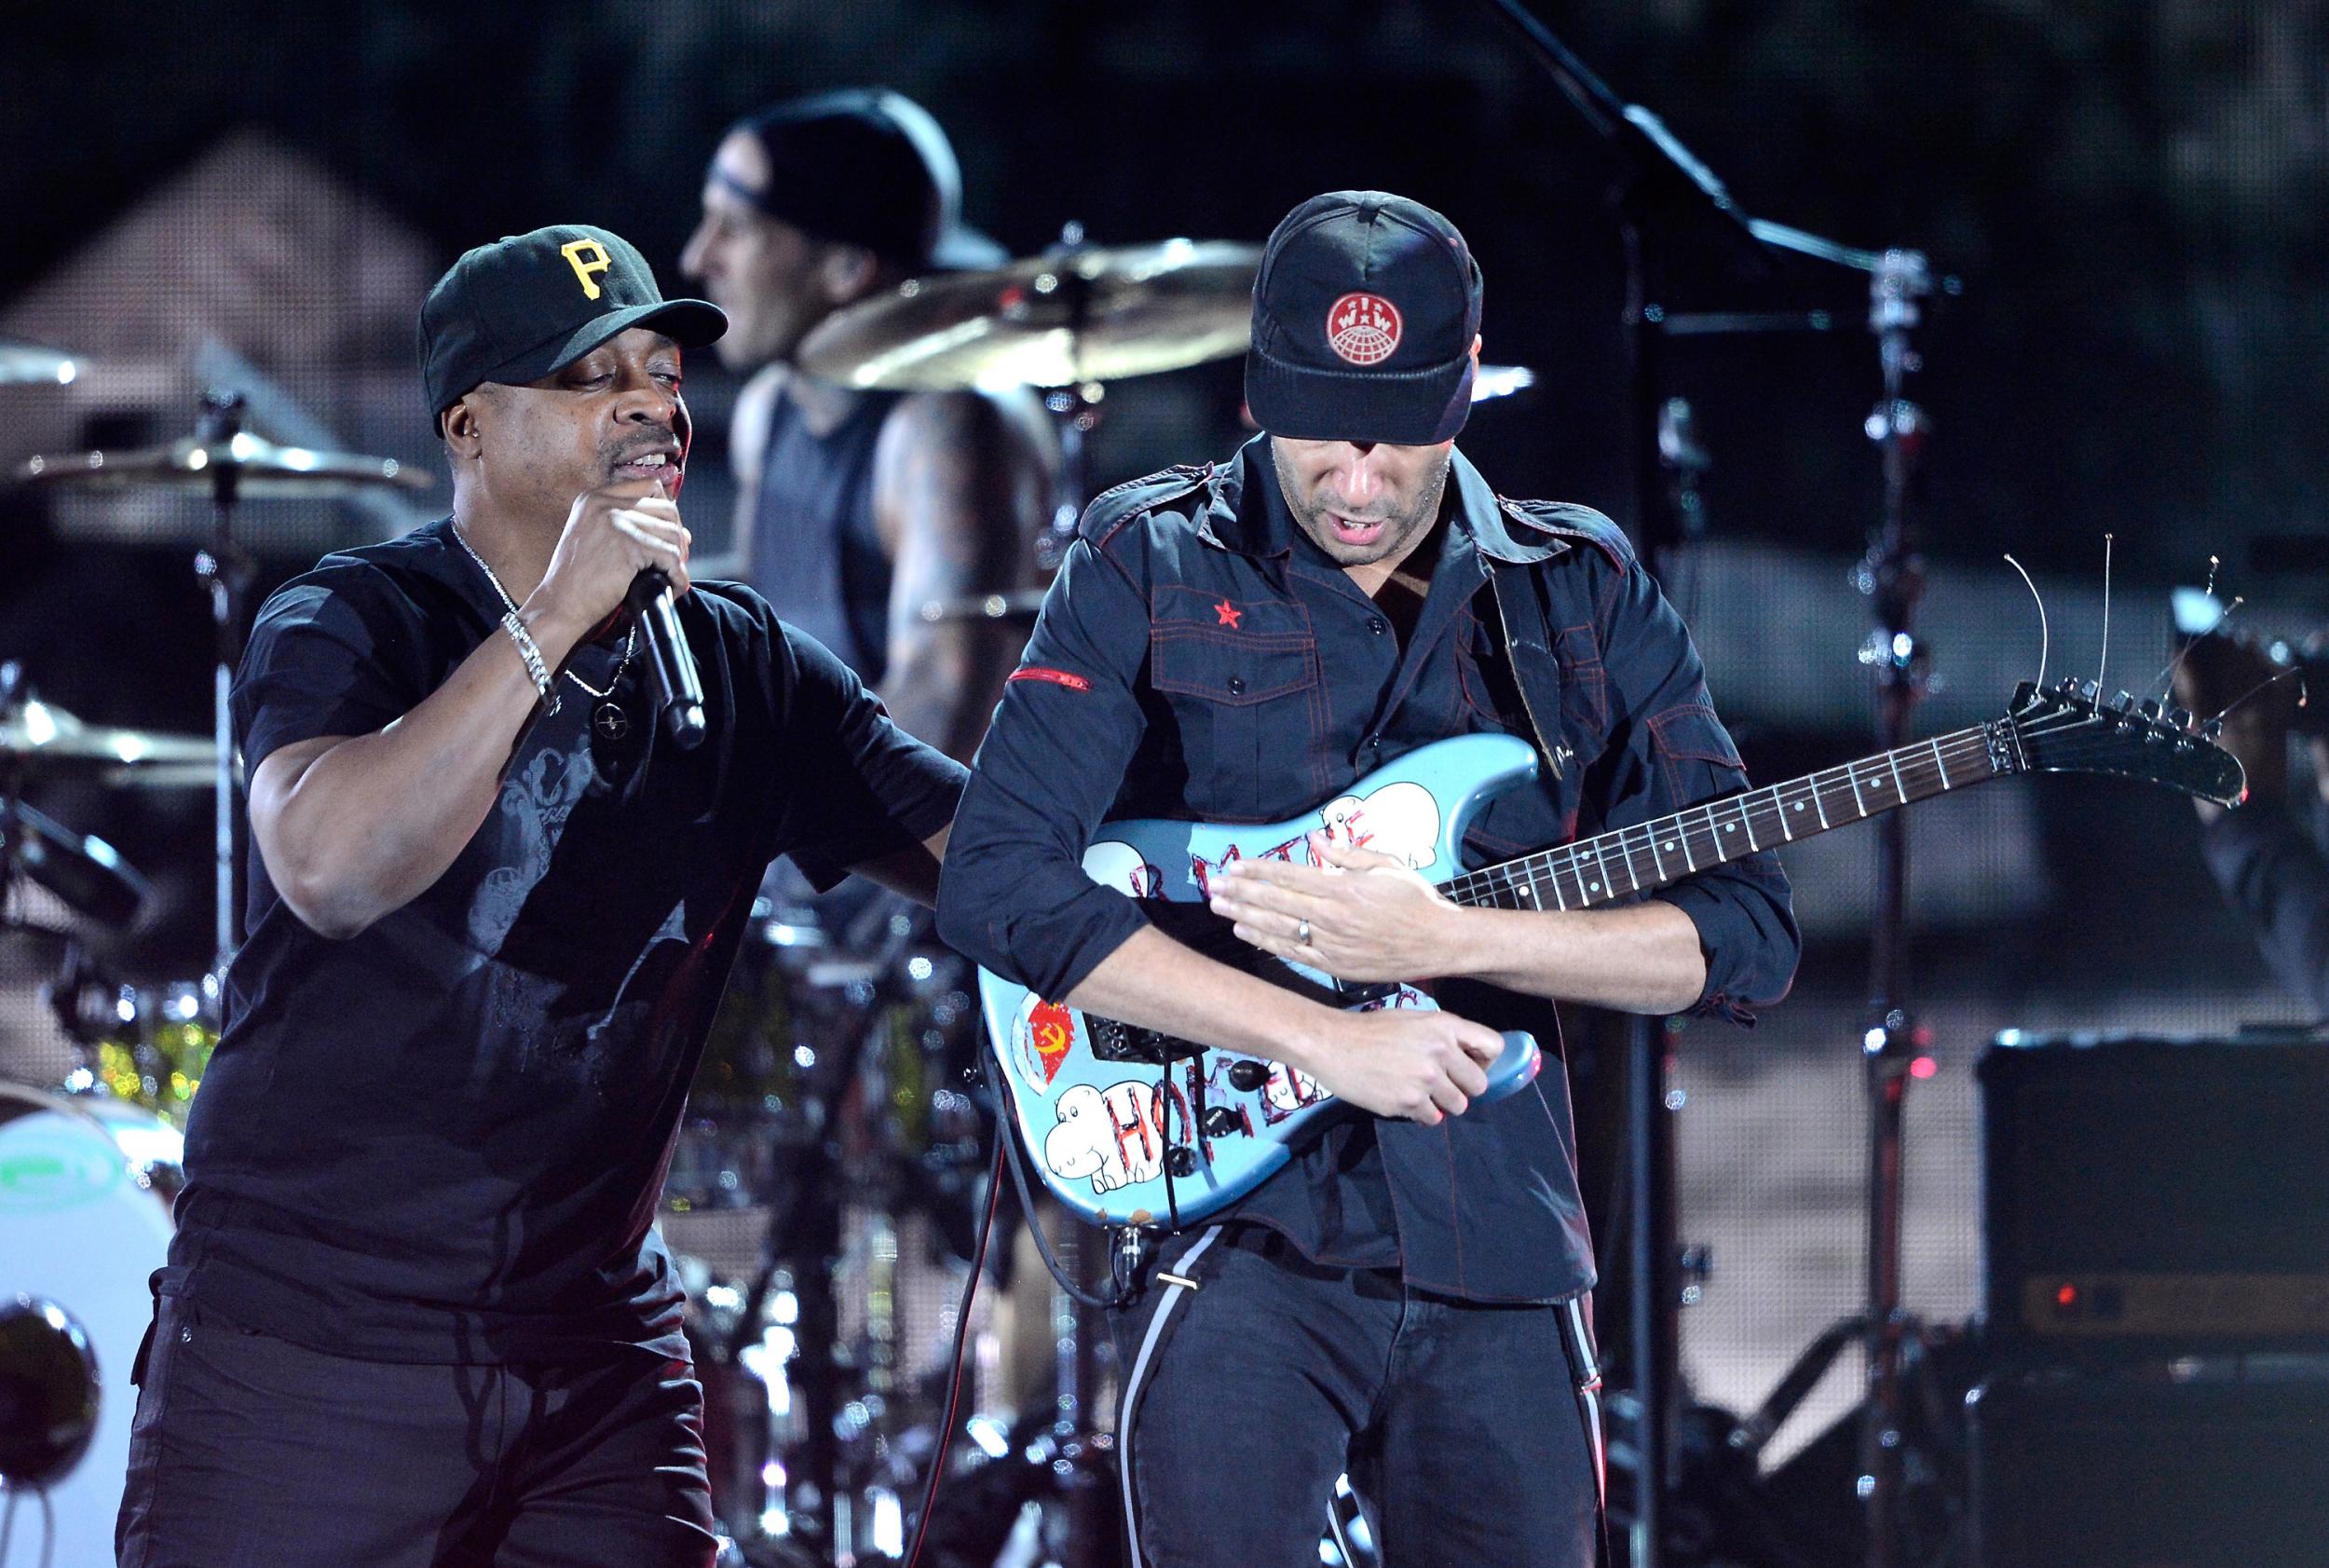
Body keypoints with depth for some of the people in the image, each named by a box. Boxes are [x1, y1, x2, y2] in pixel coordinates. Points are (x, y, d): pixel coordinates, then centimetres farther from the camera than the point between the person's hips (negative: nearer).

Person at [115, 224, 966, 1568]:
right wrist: (555, 620, -25)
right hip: (310, 1330, -4)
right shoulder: (354, 626, -6)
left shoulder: (743, 672, 9)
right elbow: (330, 870, -26)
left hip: (596, 1343, 5)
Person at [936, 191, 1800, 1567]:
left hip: (1503, 1258, 3)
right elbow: (1000, 882, -11)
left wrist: (1445, 941, -14)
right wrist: (1323, 1037, -17)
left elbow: (1749, 936, 2)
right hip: (1242, 1243, -3)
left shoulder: (1584, 592, 7)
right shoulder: (1152, 566, 0)